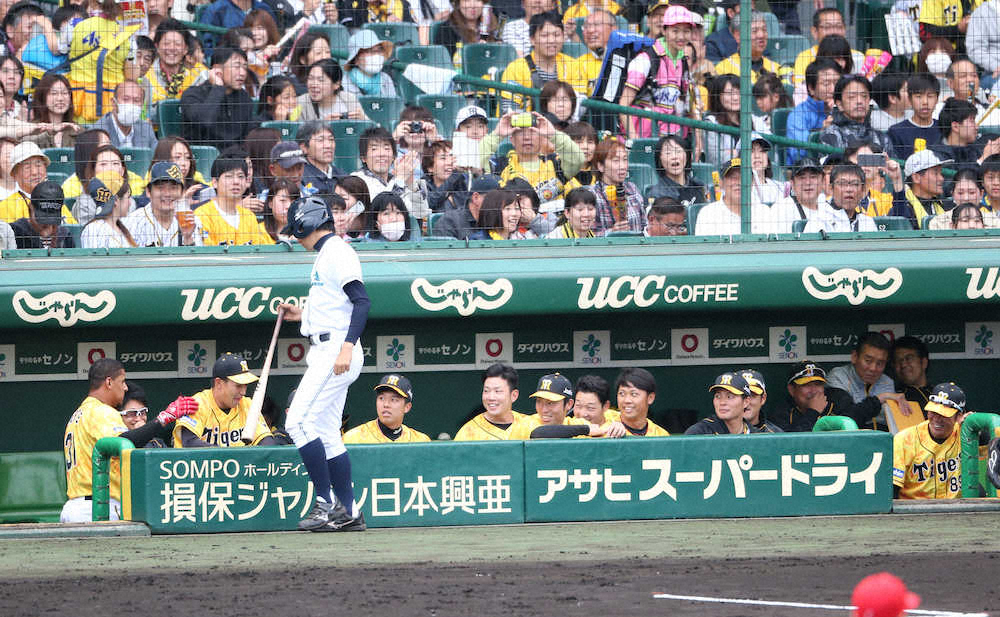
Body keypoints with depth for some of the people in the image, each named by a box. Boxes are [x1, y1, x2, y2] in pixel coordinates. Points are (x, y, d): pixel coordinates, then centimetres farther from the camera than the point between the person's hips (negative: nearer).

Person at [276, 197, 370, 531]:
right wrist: (303, 314, 23)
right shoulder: (326, 253, 21)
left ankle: (328, 503, -15)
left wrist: (347, 347, -30)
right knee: (327, 435, 10)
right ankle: (348, 513, 11)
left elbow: (361, 301, -22)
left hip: (335, 350, -11)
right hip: (327, 353, 11)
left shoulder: (337, 251, -11)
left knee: (299, 422, -15)